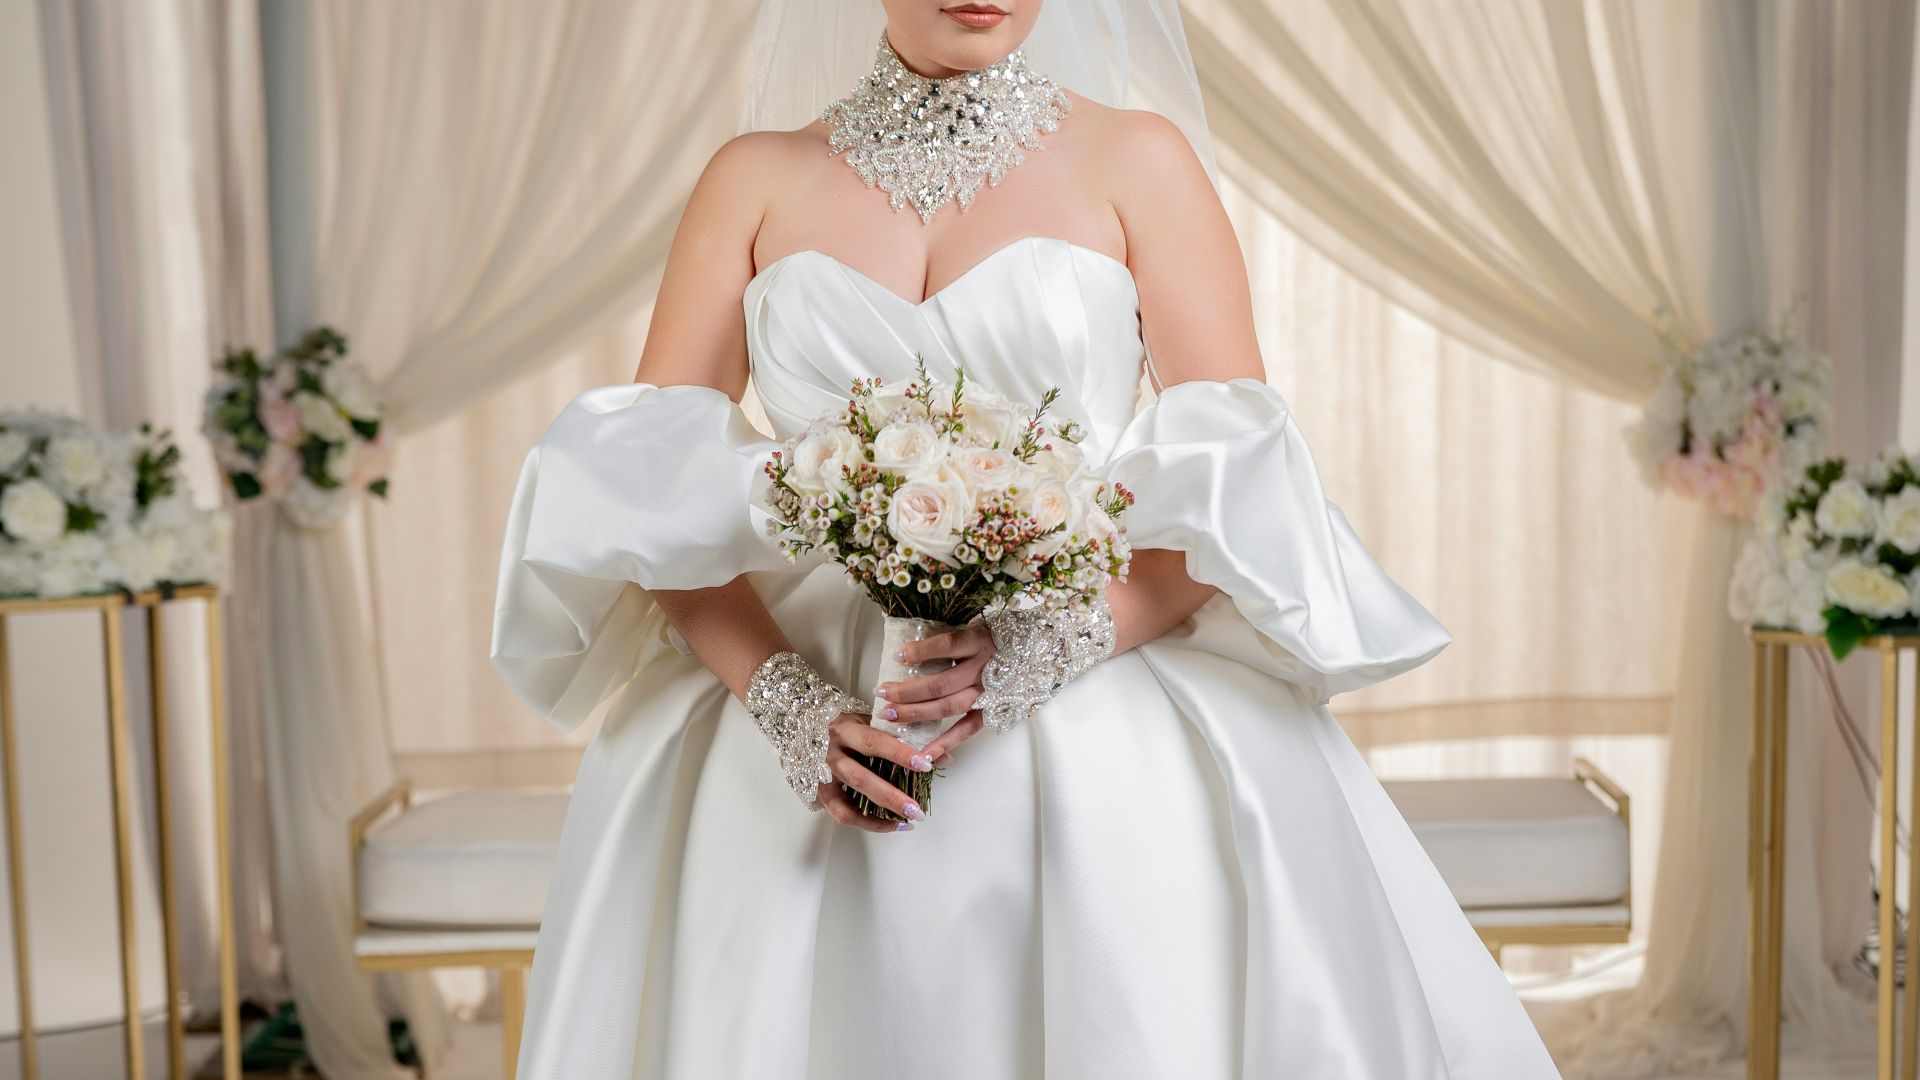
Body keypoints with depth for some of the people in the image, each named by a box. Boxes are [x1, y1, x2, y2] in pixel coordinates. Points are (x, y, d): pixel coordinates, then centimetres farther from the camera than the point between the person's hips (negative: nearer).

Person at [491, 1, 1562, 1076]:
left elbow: (1236, 484, -3)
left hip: (1097, 735, -1)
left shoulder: (1137, 160, 4)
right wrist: (782, 698, -12)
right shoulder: (756, 178, 9)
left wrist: (1047, 645, -17)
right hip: (821, 728, 2)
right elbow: (653, 480, 2)